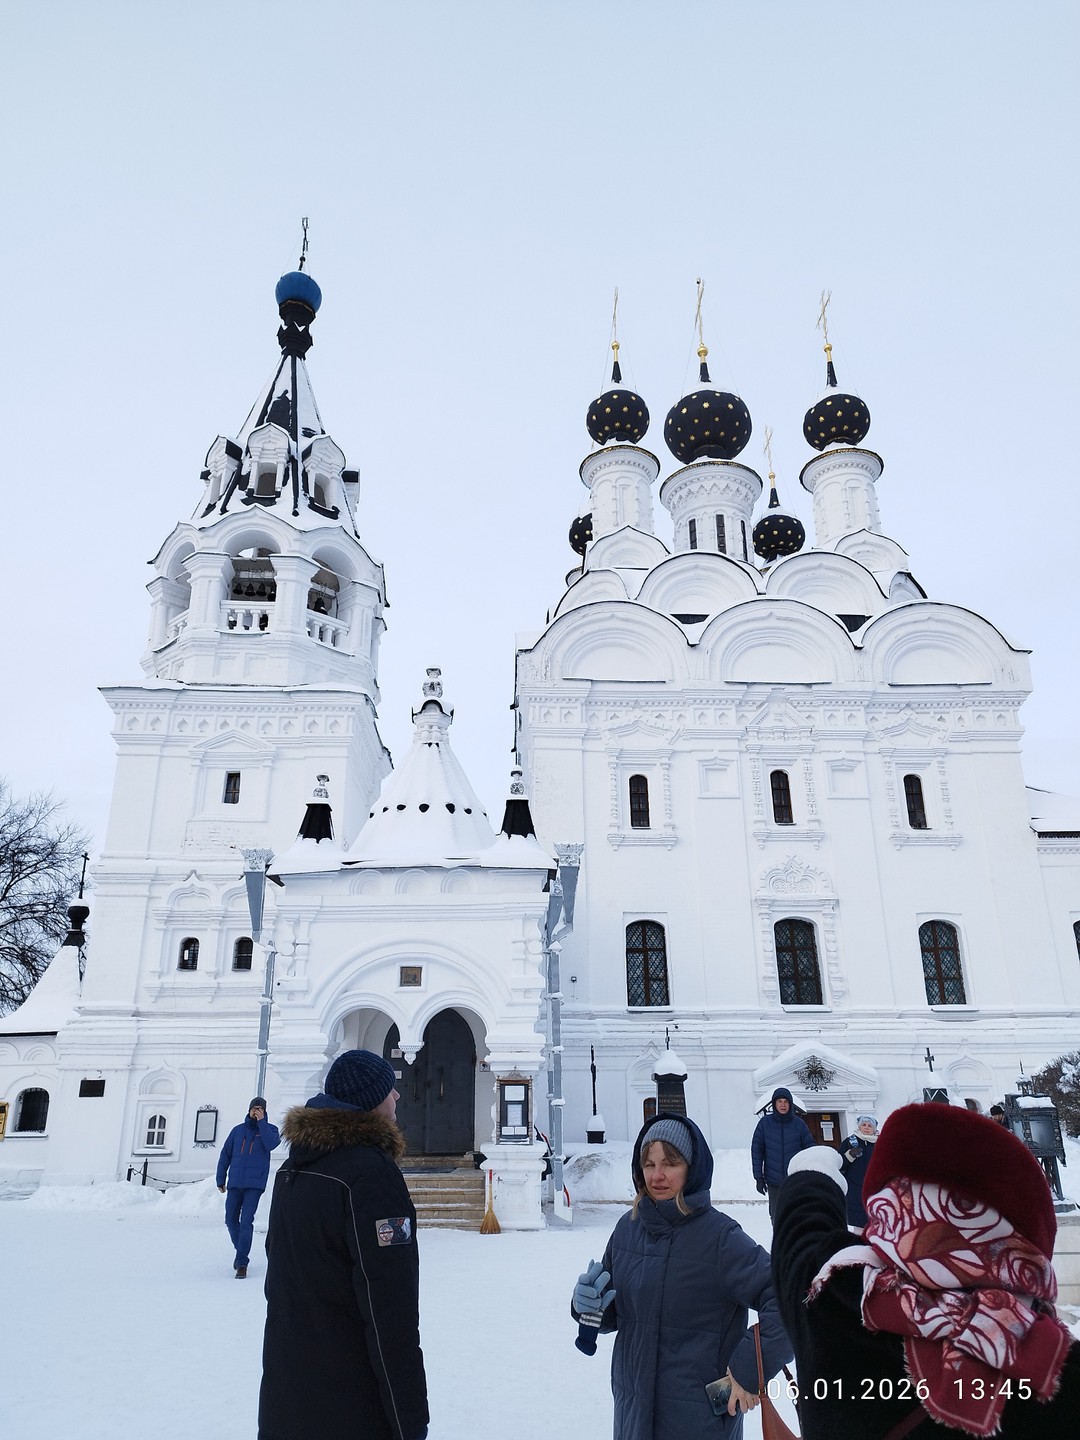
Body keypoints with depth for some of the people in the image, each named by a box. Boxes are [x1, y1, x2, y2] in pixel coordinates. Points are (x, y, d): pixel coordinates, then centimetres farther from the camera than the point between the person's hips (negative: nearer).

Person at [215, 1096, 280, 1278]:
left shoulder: (269, 1129, 5)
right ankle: (241, 1250, 29)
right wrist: (220, 1179, 6)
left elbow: (271, 1144, -16)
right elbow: (225, 1155, 11)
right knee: (231, 1220, 7)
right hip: (235, 1183, 3)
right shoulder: (237, 1130, 10)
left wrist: (261, 1122, -13)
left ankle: (242, 1262, -4)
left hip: (254, 1184, -3)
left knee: (246, 1221, -9)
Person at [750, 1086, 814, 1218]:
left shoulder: (799, 1123, -1)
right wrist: (759, 1177, -2)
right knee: (777, 1217, 5)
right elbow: (756, 1150, 1)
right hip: (774, 1182, 0)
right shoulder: (765, 1123, -2)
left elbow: (809, 1149, 4)